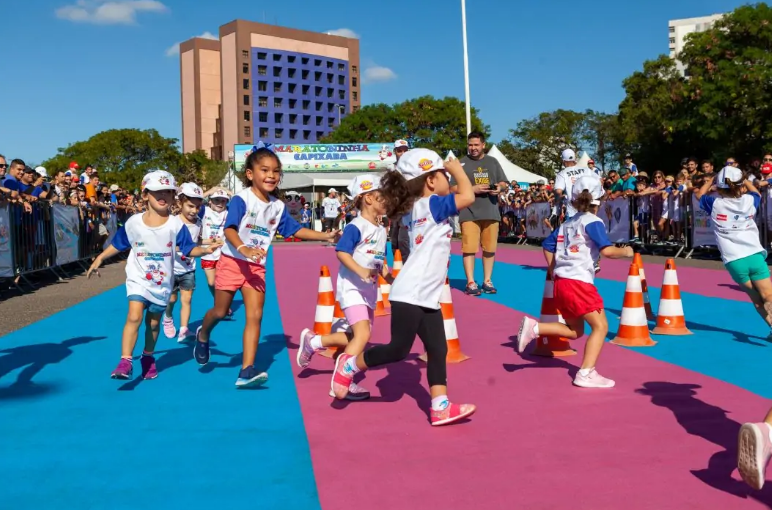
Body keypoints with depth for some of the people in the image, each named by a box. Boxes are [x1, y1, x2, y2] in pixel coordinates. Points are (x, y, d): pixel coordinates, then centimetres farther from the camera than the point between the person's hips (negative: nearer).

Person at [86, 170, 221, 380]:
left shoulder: (176, 225, -9)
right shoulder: (133, 223, -7)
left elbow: (189, 250, -9)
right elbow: (117, 245, 6)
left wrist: (205, 250, -26)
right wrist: (99, 259, 4)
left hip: (162, 283, 1)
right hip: (138, 280, -1)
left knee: (153, 323, 14)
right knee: (134, 316, -19)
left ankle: (148, 358, 35)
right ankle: (125, 361, -14)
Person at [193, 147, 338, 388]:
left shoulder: (278, 206, 3)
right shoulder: (241, 200, -15)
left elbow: (294, 230, 10)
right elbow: (229, 229, -26)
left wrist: (325, 236, 1)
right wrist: (243, 249, -44)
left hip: (256, 267, 4)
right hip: (232, 261, -4)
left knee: (255, 316, -6)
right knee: (220, 311, 8)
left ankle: (246, 371, -7)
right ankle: (202, 335, 43)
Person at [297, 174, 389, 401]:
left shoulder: (381, 231, 13)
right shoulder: (356, 227, -14)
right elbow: (341, 252, -23)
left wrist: (392, 281, 7)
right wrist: (361, 271, -35)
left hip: (369, 290, 9)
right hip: (352, 288, -9)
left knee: (357, 337, 13)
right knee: (363, 334, -19)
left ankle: (312, 342, 32)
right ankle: (342, 382, -8)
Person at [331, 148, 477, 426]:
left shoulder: (415, 209, 15)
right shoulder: (431, 205, -12)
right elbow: (468, 196, -21)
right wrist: (457, 170, -5)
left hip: (427, 296, 10)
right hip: (410, 294, -10)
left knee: (438, 350, 5)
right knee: (398, 349, -2)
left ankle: (440, 407, 6)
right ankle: (349, 364, 17)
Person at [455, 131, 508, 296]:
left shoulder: (493, 162, 13)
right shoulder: (462, 163, 3)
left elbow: (504, 183, 17)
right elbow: (454, 188, -2)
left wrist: (499, 187, -6)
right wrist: (473, 189, -14)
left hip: (491, 212, 3)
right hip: (469, 213, -3)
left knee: (490, 248, 6)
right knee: (469, 248, -7)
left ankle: (487, 281, 17)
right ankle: (470, 282, -1)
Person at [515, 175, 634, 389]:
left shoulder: (567, 223, 15)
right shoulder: (593, 222, -7)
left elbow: (547, 245, 19)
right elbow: (607, 250, -17)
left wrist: (554, 272, 26)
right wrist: (625, 252, 1)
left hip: (562, 282, 8)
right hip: (579, 283, -8)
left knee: (575, 330, 18)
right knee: (600, 326, 0)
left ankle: (533, 327, 3)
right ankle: (586, 374, -5)